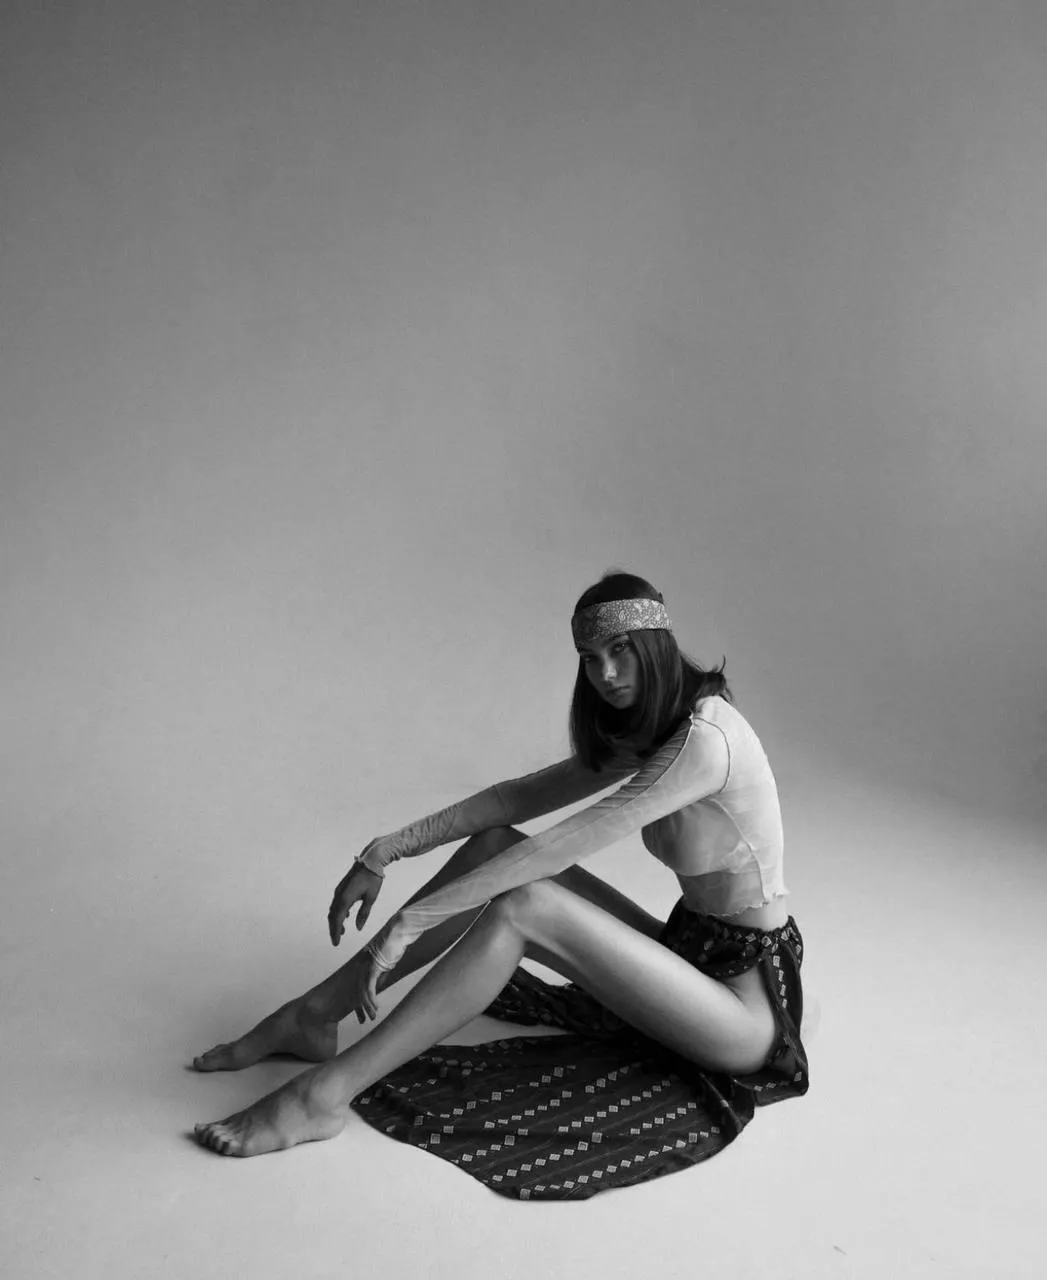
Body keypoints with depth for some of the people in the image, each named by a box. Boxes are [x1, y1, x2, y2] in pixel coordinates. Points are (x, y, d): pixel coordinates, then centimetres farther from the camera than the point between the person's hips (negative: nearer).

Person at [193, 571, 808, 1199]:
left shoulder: (704, 739, -22)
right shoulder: (644, 733, 7)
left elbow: (555, 849, -27)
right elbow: (518, 798, 4)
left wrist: (409, 923, -25)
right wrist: (386, 852, -3)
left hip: (750, 994, -8)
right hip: (691, 950, 8)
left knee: (522, 904, -27)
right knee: (494, 845, -5)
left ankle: (324, 1095, -22)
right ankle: (312, 1017, -2)